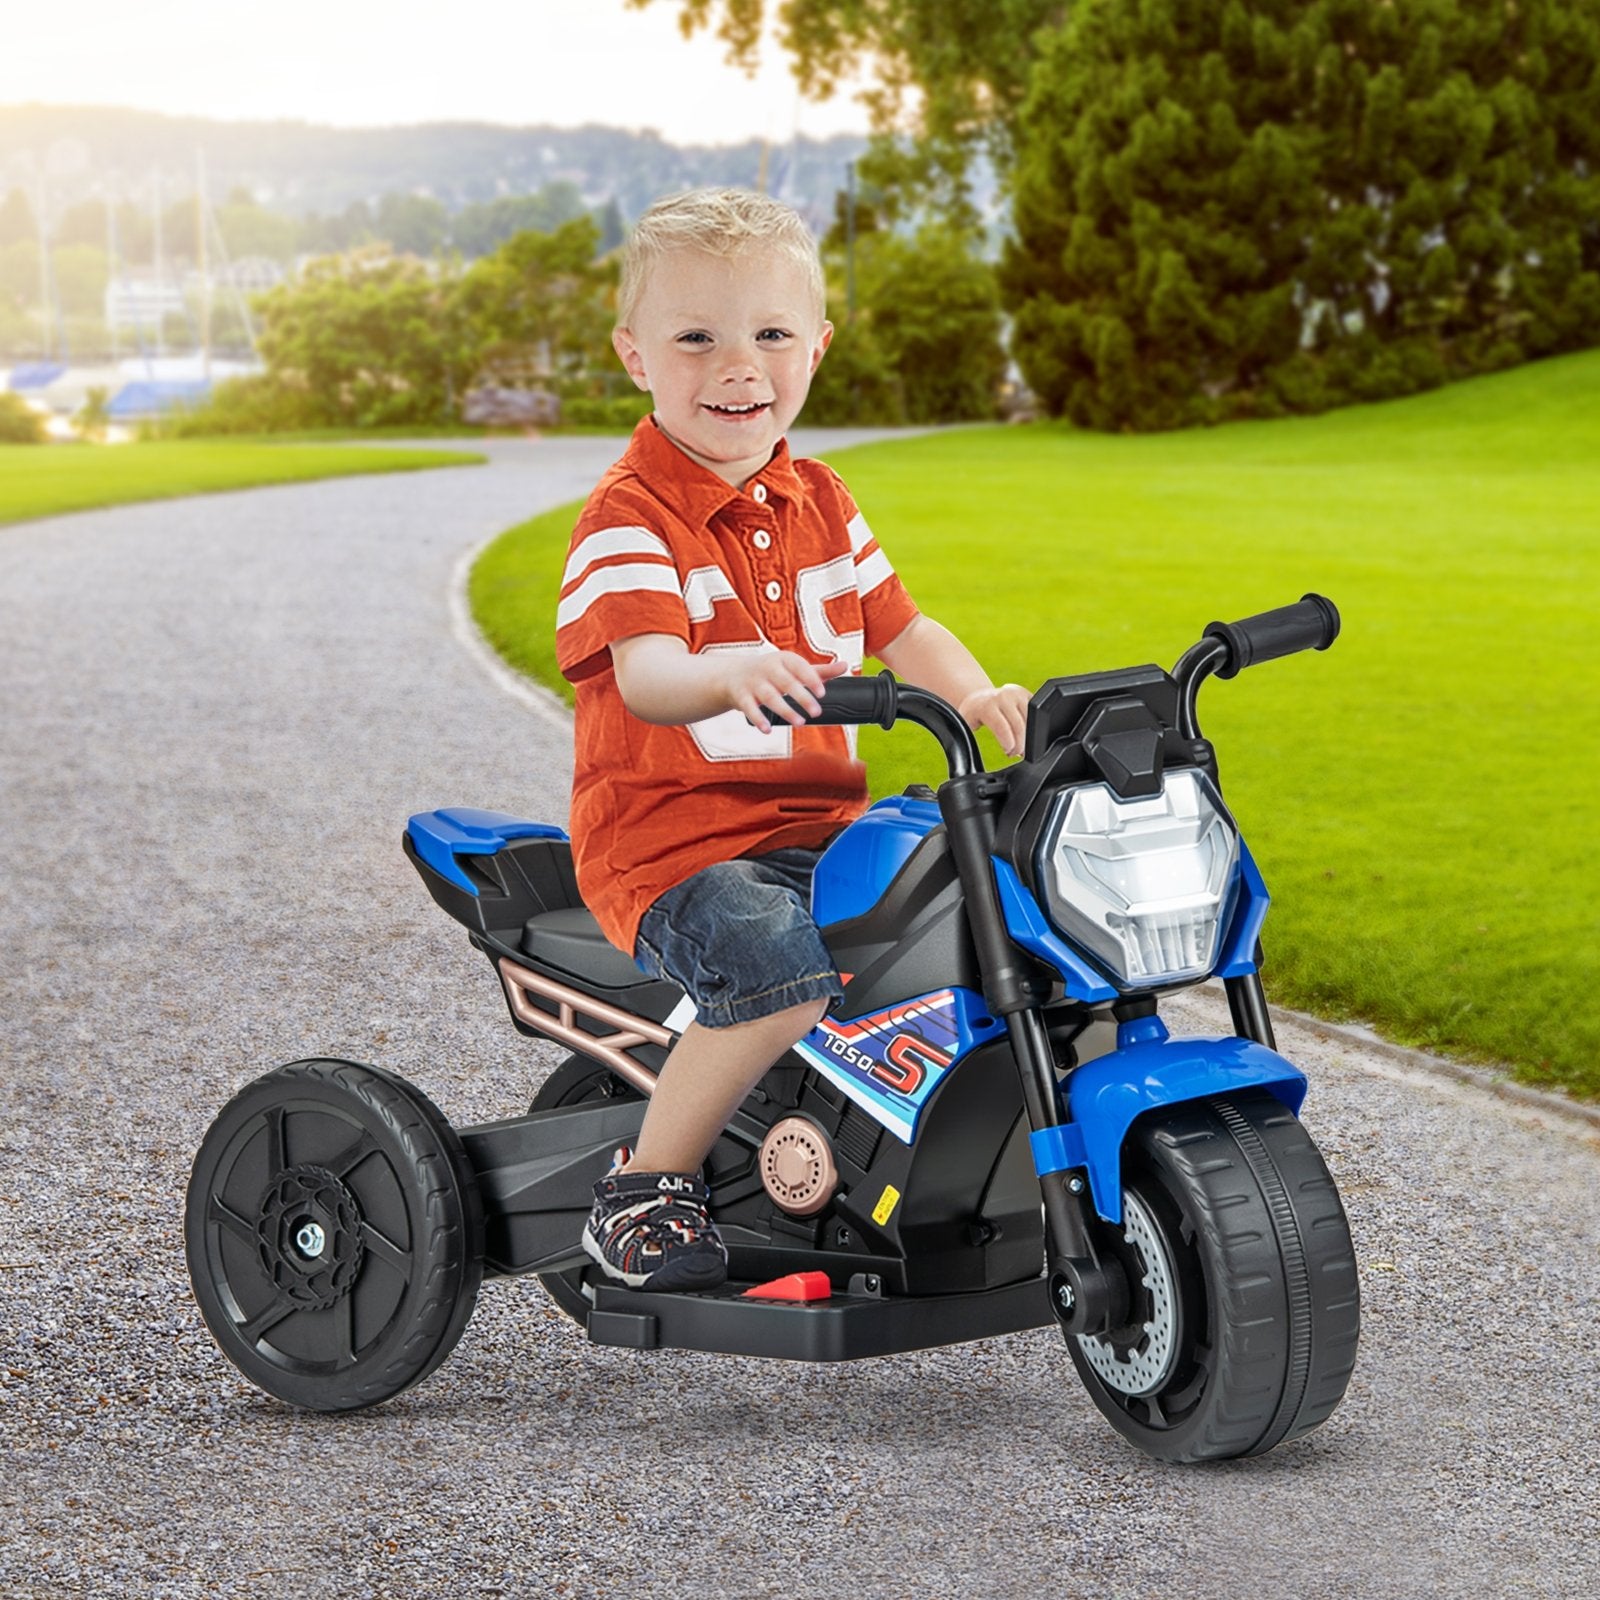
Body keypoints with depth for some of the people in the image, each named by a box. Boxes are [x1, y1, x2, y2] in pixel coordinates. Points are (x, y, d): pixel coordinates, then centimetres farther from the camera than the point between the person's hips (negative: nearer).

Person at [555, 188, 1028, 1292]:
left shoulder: (818, 502, 15)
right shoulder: (630, 518, -10)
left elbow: (900, 628, 17)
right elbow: (643, 677, -25)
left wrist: (979, 697, -5)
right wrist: (731, 672, -48)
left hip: (821, 827, 7)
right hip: (671, 840, -7)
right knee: (786, 970, -34)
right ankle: (647, 1183, -13)